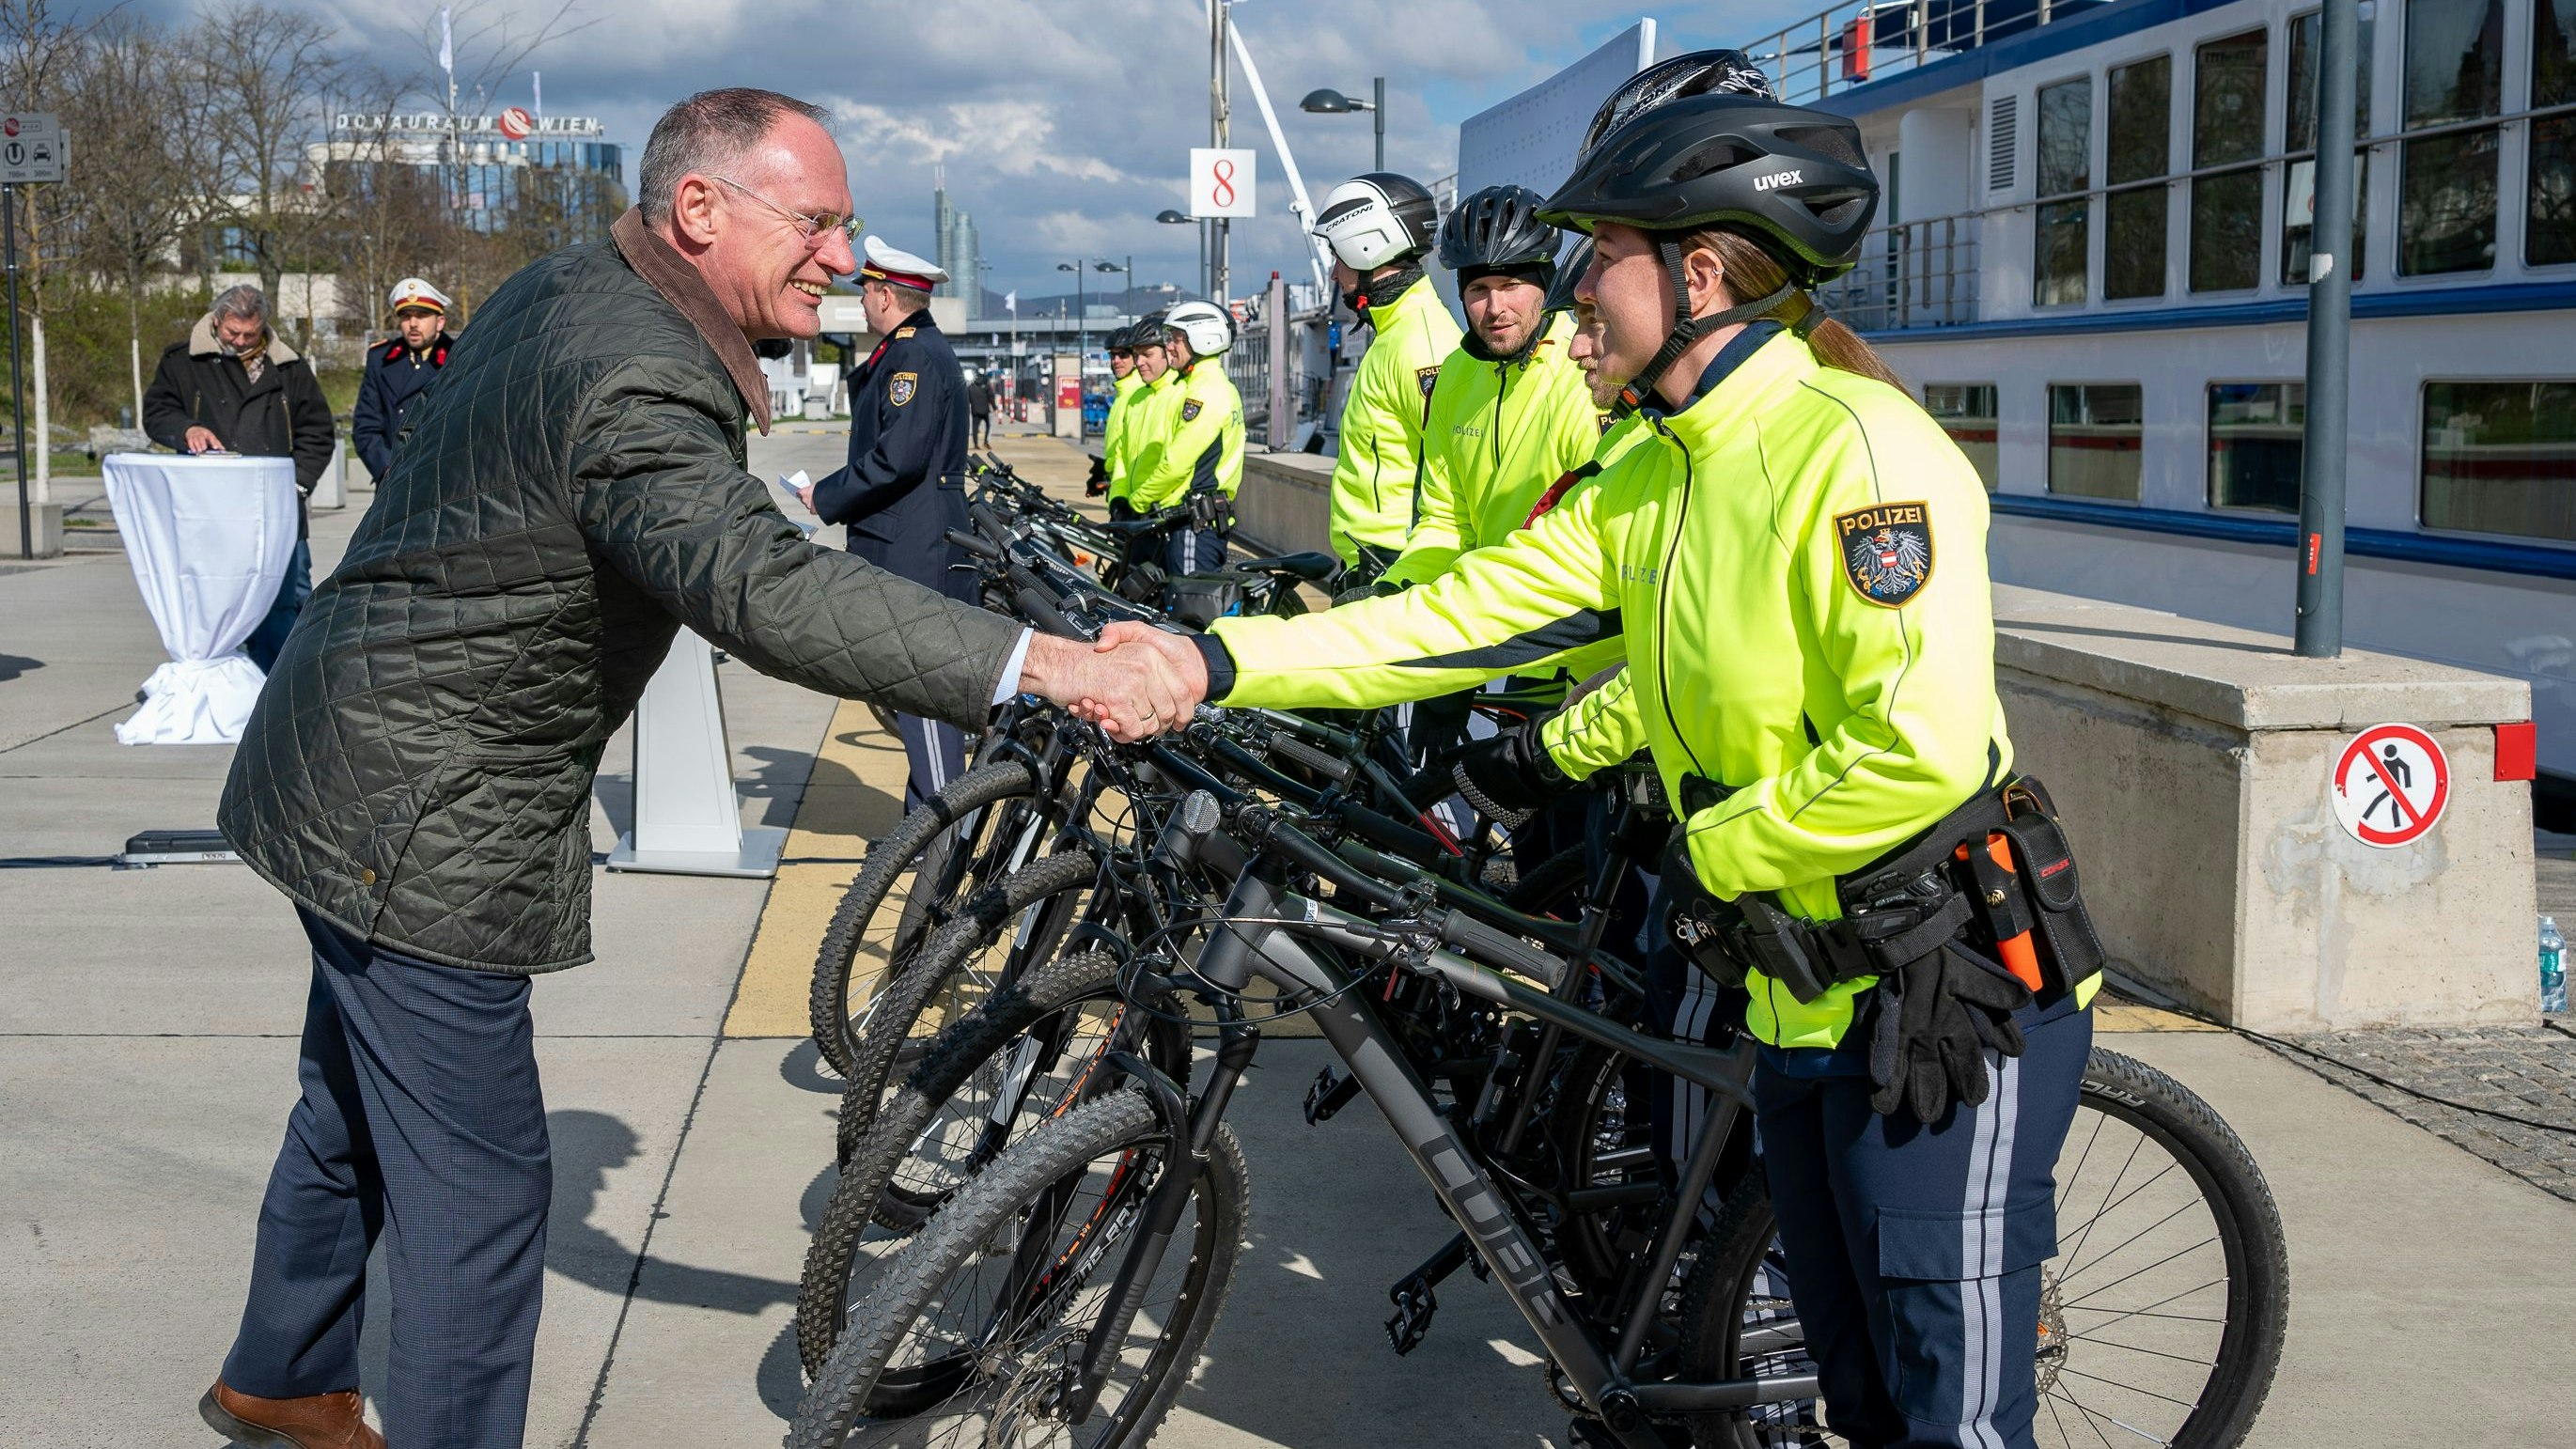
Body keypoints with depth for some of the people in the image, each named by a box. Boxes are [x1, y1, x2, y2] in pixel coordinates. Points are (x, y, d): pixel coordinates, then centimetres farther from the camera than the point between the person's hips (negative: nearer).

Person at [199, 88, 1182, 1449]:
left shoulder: (568, 287, 5)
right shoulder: (634, 382, -29)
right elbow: (768, 591, -43)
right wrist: (1043, 663, -48)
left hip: (355, 782, 11)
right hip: (421, 825, -11)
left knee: (358, 1106, 27)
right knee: (479, 1184, -3)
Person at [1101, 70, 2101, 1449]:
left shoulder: (1855, 446, -20)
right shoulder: (1647, 481, 8)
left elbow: (1922, 752, -27)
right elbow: (1465, 611, 5)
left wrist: (1713, 854, -14)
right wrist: (1215, 661, -3)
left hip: (1950, 999, -9)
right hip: (1803, 999, 9)